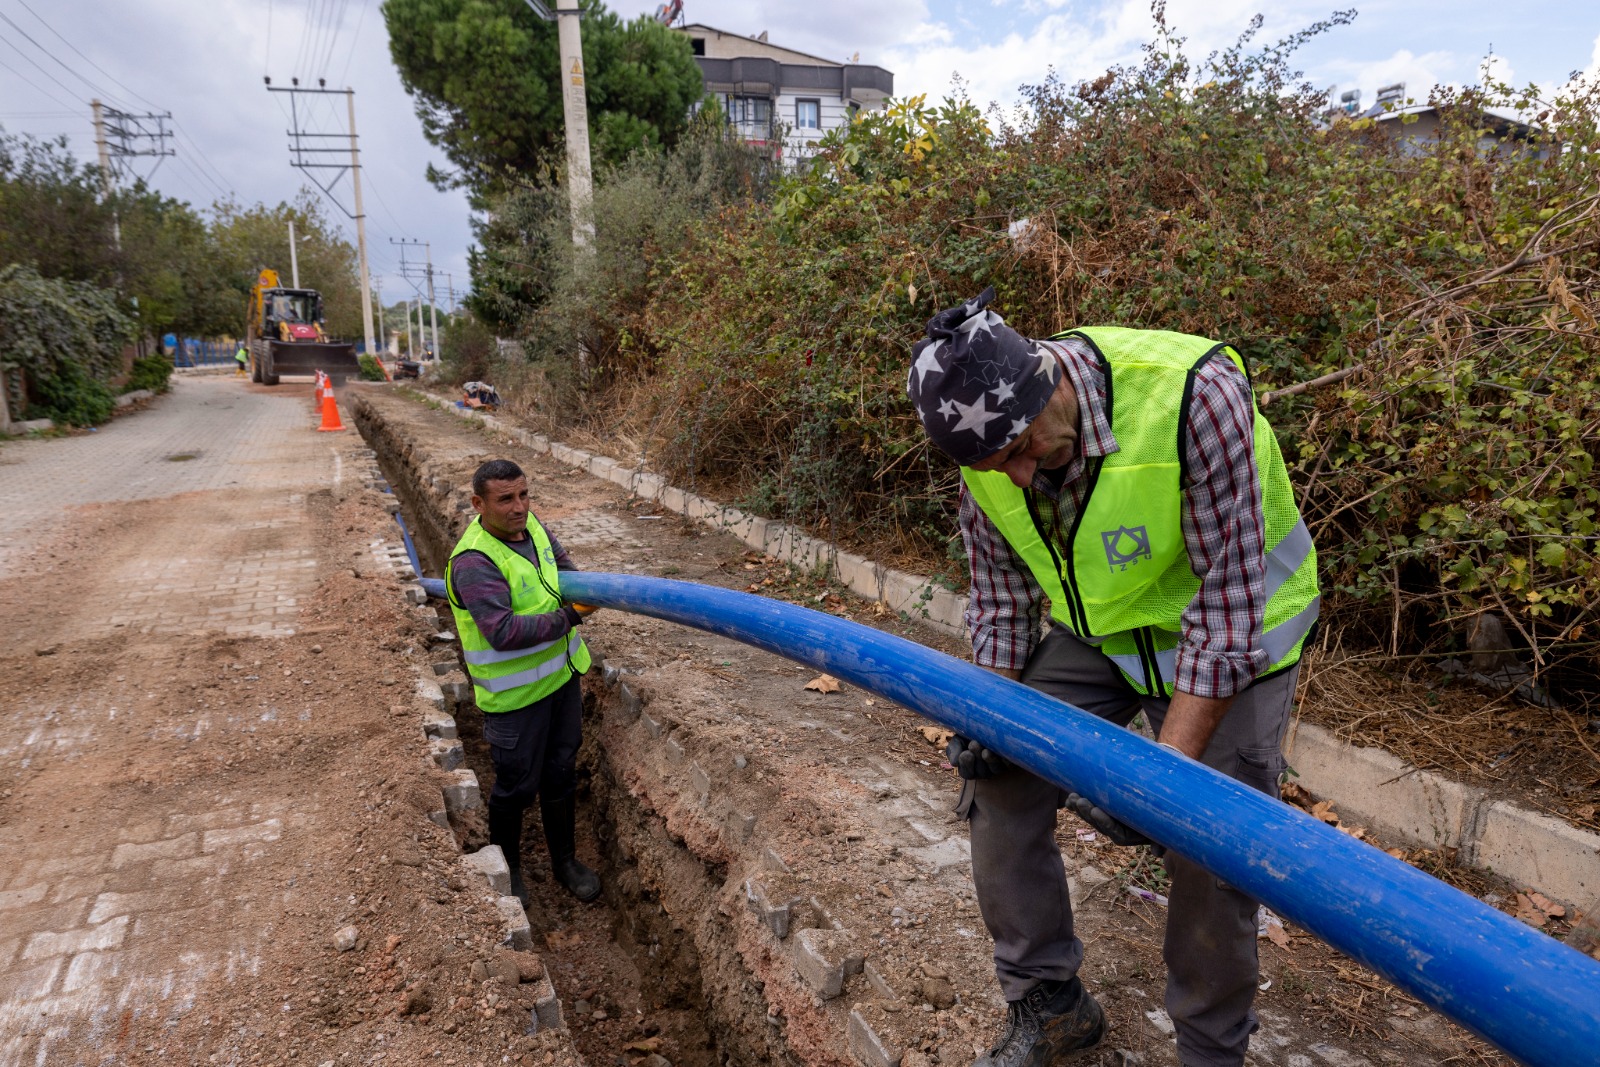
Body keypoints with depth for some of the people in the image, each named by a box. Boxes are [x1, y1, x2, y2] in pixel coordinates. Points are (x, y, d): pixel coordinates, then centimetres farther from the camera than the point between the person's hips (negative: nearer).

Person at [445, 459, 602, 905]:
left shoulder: (530, 526, -1)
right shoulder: (474, 562, -26)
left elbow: (559, 562, 20)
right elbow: (502, 632, -35)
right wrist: (569, 618, -29)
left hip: (560, 676, 7)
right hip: (515, 694, -7)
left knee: (561, 774, 19)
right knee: (517, 785, 8)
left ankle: (565, 860, 38)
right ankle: (506, 867, 34)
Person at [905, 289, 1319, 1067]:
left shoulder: (1192, 395, -34)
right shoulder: (990, 442, -15)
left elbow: (1228, 600, -30)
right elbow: (1001, 593, -1)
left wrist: (1168, 769, -32)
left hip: (1227, 637, -4)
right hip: (1096, 630, 5)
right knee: (998, 783, -1)